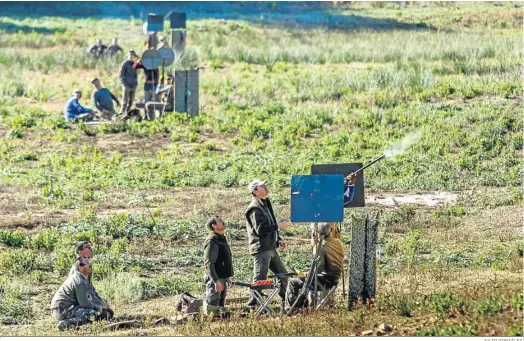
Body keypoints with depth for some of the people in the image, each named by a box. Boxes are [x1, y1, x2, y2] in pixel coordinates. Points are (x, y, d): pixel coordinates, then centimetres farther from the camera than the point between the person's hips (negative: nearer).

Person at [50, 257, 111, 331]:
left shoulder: (75, 277, 16)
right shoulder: (80, 282, -17)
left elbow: (83, 299, 22)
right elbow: (84, 303, -16)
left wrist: (100, 306, 13)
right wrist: (99, 307, 0)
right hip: (63, 310, -11)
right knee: (93, 313, -21)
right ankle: (66, 323, -23)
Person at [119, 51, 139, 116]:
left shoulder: (134, 64, 14)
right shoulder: (125, 64, -4)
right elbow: (120, 75, -6)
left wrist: (136, 82, 12)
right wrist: (124, 84, -13)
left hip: (133, 86, 6)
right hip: (127, 85, -6)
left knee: (131, 102, 7)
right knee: (125, 101, -8)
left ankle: (127, 113, 14)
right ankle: (122, 114, -6)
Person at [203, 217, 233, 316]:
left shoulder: (222, 239, 15)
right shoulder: (211, 242, -16)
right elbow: (209, 264, -22)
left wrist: (227, 277, 24)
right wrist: (216, 281, -26)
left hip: (222, 279, 10)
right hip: (215, 279, -10)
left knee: (220, 306, 14)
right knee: (212, 308, -10)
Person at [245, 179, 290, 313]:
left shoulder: (265, 205, 18)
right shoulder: (255, 209, -14)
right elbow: (260, 229, -23)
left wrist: (278, 240, 17)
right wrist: (278, 226, -18)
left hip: (271, 248, 10)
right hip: (261, 250, -10)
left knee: (283, 275, 14)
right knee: (259, 279, -9)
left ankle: (286, 305, 24)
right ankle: (253, 306, -5)